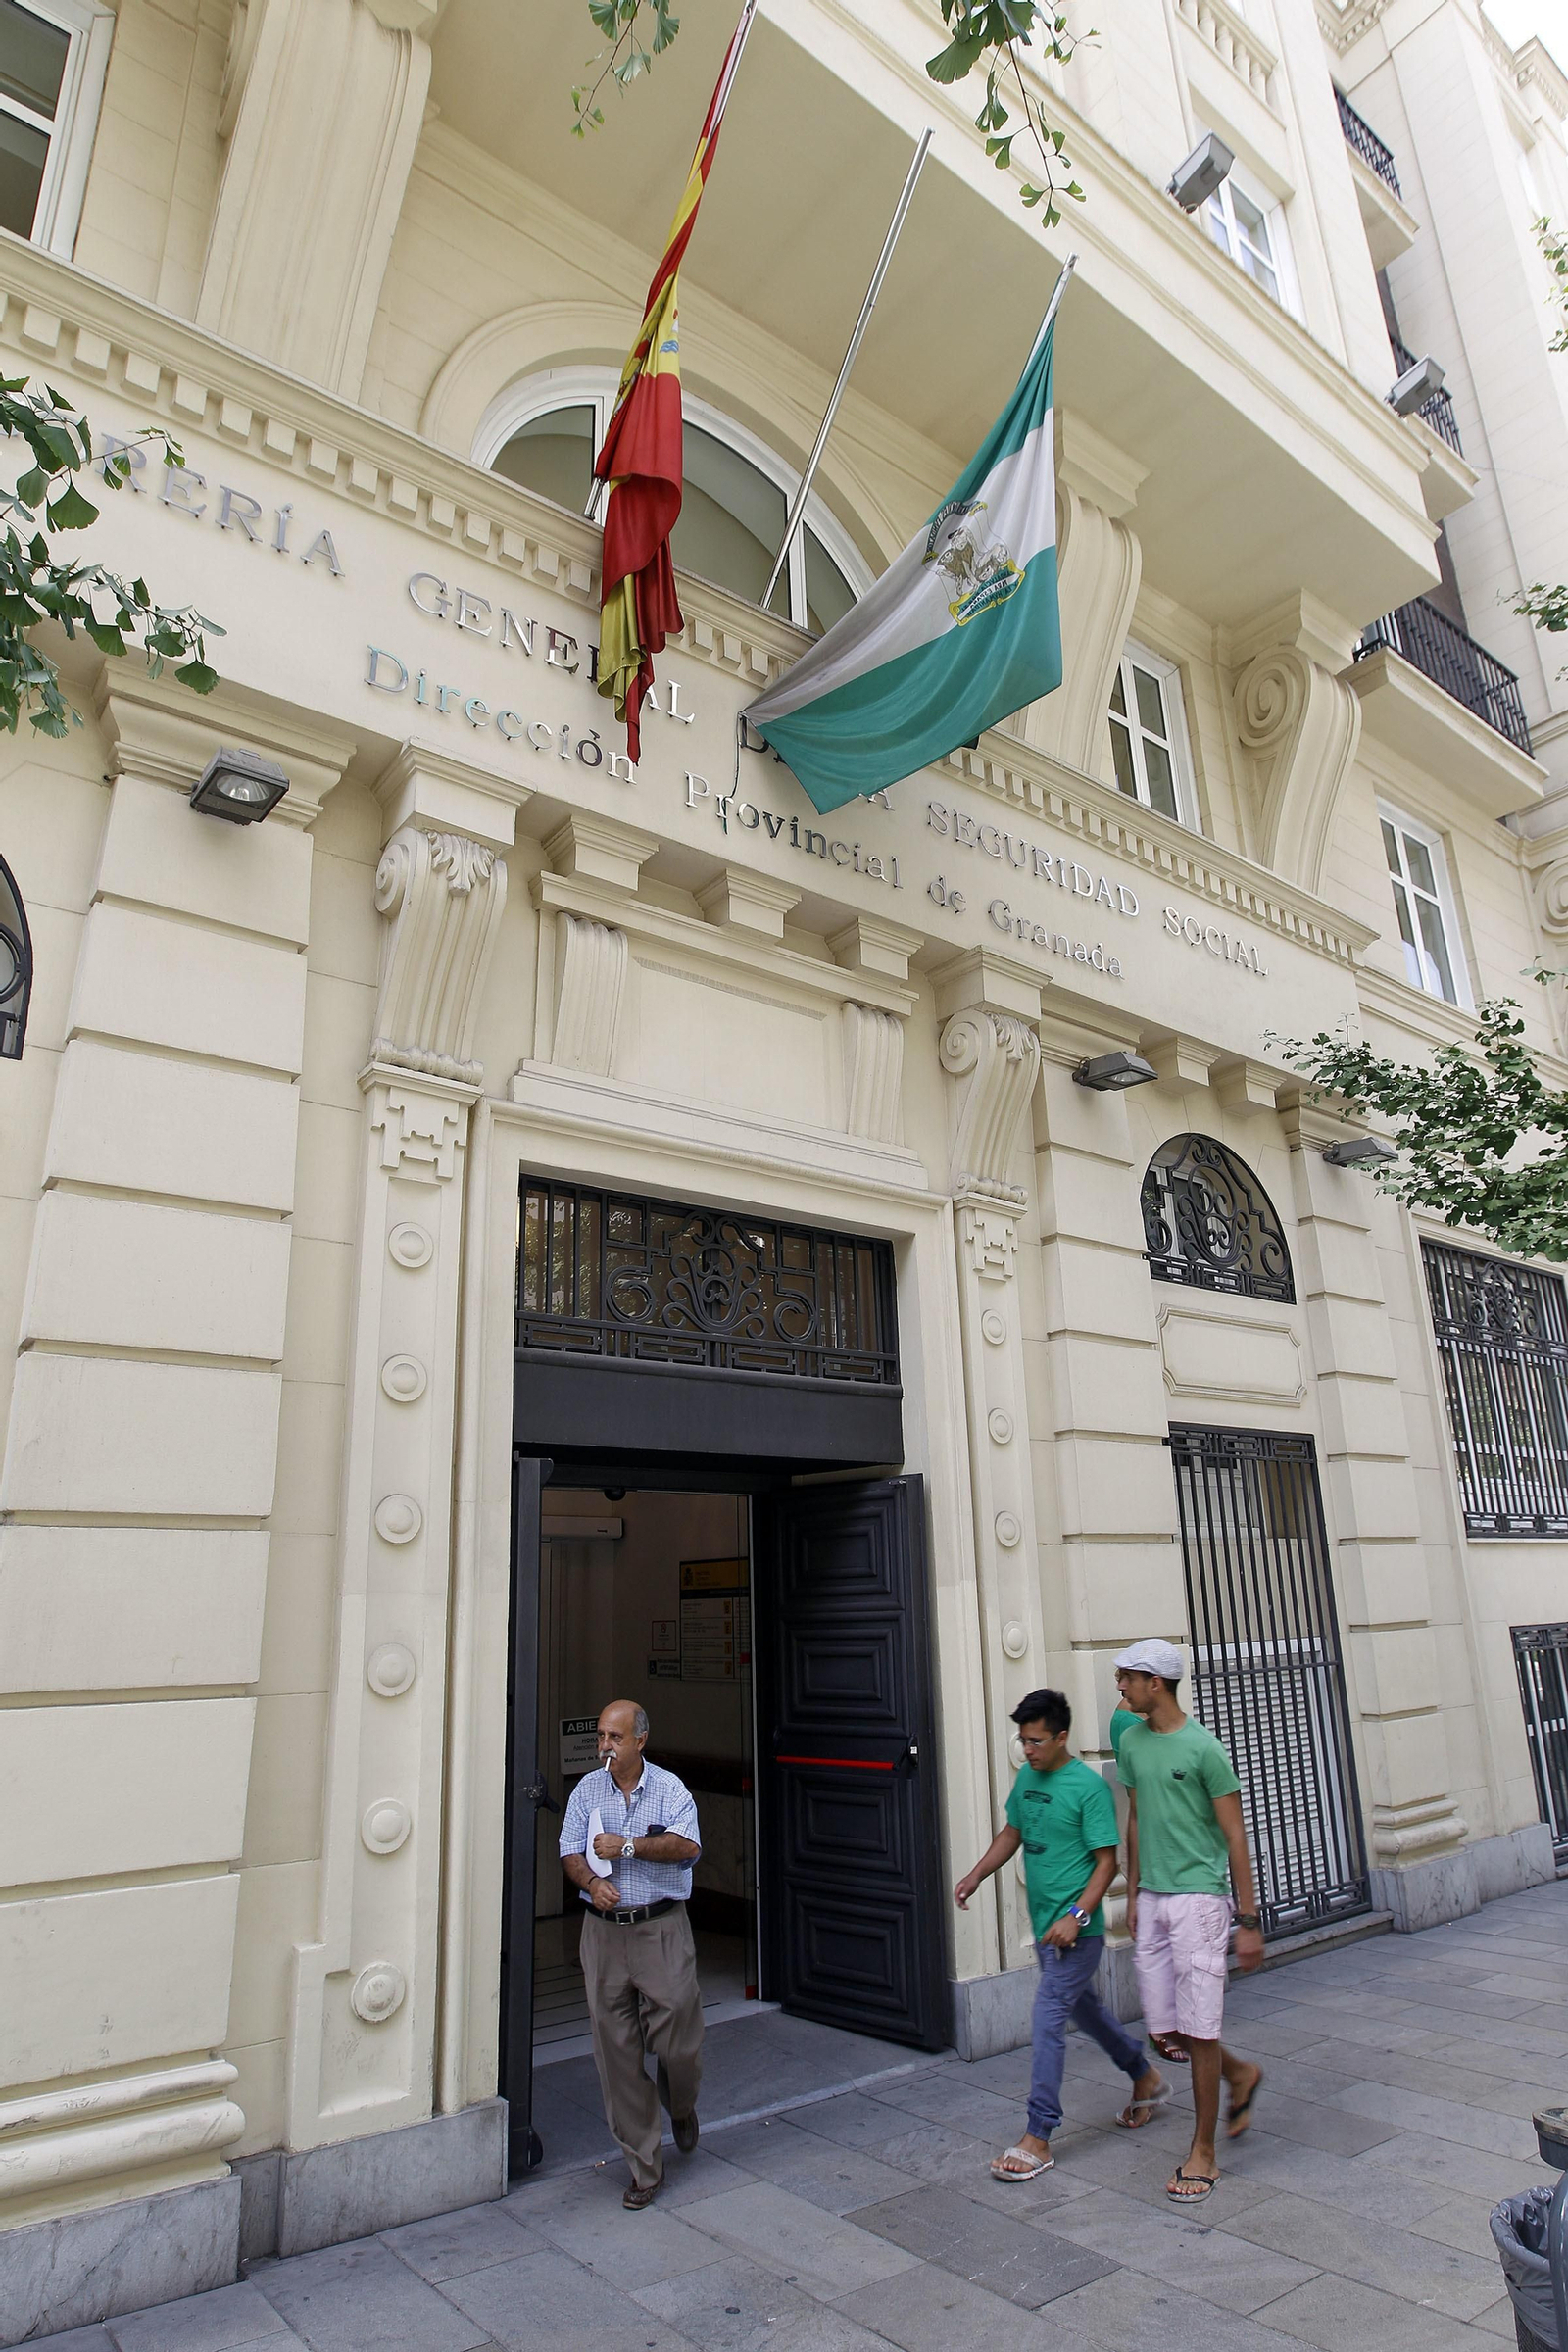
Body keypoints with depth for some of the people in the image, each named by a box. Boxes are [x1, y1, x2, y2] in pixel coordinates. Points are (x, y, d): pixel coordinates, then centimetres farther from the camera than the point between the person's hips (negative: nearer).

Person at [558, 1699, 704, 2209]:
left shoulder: (669, 1788, -2)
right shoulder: (587, 1790, 6)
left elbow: (688, 1847, -14)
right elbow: (570, 1854, 3)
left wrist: (629, 1846, -19)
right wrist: (592, 1883, -17)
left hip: (662, 1928, -2)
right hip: (604, 1932, 2)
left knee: (679, 2045, 1)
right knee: (617, 2052, 5)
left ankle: (681, 2107, 36)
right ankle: (643, 2166, 20)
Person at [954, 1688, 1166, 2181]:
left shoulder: (1089, 1787, -18)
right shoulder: (1026, 1777, 4)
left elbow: (1106, 1861, -17)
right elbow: (1012, 1833, 16)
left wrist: (1076, 1915, -25)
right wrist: (975, 1875, 5)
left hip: (1076, 1930, -8)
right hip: (1044, 1924, 8)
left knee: (1048, 2020, -8)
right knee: (1083, 2008, 22)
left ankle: (1038, 2138, 2)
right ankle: (1147, 2079, 43)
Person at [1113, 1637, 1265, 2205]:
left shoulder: (1202, 1748, -14)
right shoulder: (1132, 1741, 5)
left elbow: (1234, 1835, -10)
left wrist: (1249, 1920, -9)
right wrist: (1133, 1894, 16)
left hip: (1198, 1897, -6)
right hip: (1152, 1900, 6)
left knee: (1198, 2028, 1)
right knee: (1165, 2024, 11)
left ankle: (1203, 2153, 17)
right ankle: (1240, 2076, 37)